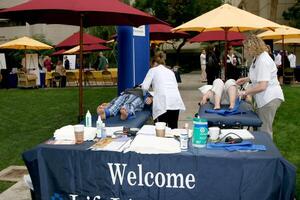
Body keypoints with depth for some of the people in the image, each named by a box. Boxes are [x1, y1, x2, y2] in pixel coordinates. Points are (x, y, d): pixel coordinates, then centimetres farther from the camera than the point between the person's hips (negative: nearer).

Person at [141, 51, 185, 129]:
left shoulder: (153, 70, 15)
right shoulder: (170, 71, 28)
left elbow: (145, 87, 6)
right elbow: (176, 85, 20)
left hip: (163, 102, -5)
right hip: (176, 100, 5)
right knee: (173, 127, 10)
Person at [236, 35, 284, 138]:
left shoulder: (263, 61, -21)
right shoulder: (258, 58, 10)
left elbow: (262, 86, -26)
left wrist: (245, 92, -15)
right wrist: (246, 79, 18)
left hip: (269, 98, -10)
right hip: (265, 98, 10)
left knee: (264, 131, -2)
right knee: (261, 128, 17)